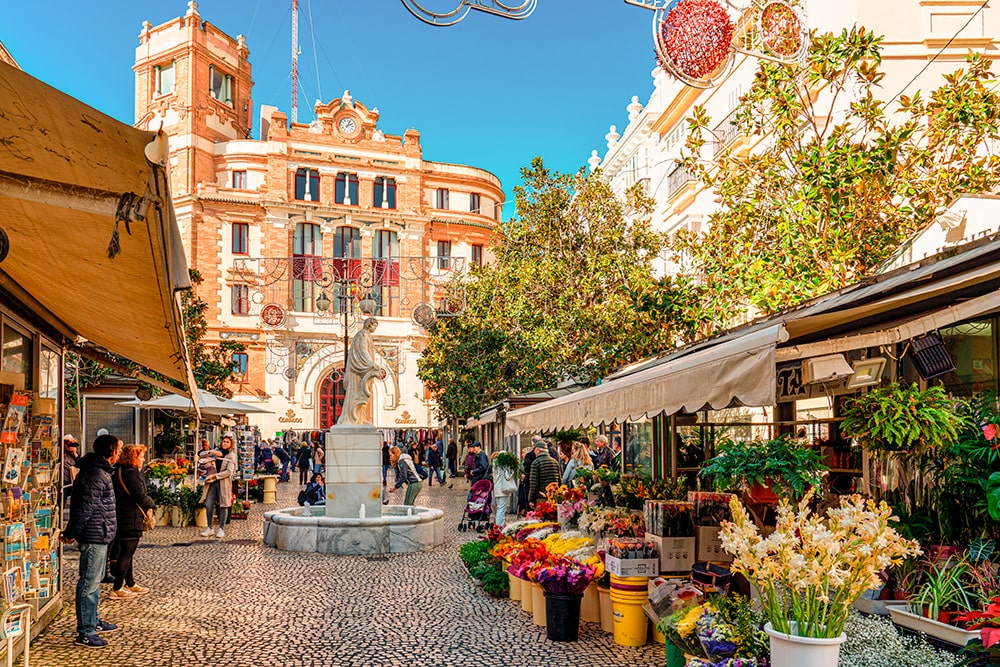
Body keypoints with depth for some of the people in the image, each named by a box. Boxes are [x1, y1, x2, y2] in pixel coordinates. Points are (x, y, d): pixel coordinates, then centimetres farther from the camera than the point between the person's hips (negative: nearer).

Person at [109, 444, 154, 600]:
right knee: (126, 553, -3)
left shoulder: (118, 471, 12)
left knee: (125, 552, 18)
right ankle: (117, 589, 2)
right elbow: (141, 498, -22)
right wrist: (150, 502, -2)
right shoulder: (132, 473, -18)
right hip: (131, 520, -10)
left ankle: (130, 584, 30)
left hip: (120, 517, 10)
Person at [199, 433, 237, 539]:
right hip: (212, 482, 4)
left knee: (223, 506, 2)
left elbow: (229, 472, -10)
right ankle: (209, 528, 10)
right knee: (209, 505, -1)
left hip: (224, 483, -3)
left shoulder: (231, 455, -1)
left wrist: (214, 475, -14)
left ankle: (221, 529, 10)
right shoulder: (217, 452, 11)